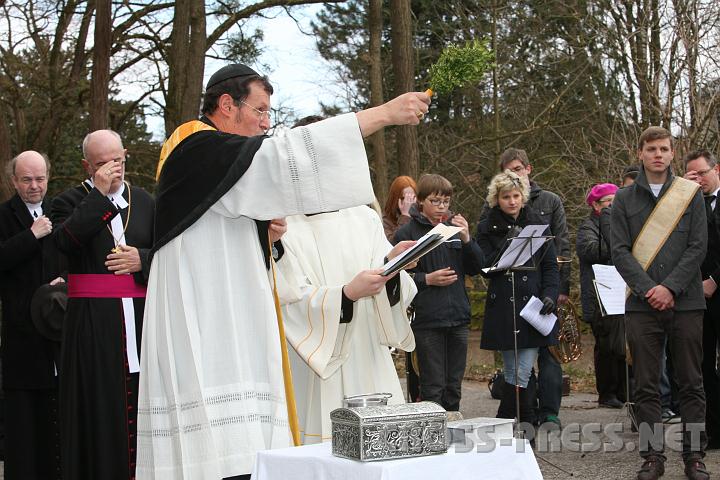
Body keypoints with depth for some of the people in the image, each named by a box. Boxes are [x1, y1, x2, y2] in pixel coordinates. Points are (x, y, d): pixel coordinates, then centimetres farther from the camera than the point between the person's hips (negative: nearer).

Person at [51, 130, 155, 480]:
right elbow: (65, 239, -16)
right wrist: (99, 193, -13)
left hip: (140, 317, 3)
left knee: (141, 403, 2)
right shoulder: (70, 202, 4)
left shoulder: (144, 201, 14)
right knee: (100, 406, -2)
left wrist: (142, 259, -6)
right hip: (92, 322, -3)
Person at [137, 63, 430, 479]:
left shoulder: (221, 161, 23)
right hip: (201, 332, -10)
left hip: (230, 329, 10)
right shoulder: (194, 146, -8)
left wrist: (266, 234, 6)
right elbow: (282, 156, -22)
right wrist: (383, 113, -21)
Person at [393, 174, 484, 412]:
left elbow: (476, 267, 8)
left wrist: (466, 239, -6)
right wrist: (427, 279, -17)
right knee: (433, 387, -1)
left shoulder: (455, 227, 10)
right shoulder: (408, 233, -4)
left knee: (454, 386, 13)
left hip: (458, 317, 5)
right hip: (427, 320, -4)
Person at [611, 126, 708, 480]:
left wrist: (670, 287, -11)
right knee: (646, 385, 3)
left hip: (685, 302, 0)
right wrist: (648, 289, -11)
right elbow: (620, 251, 1)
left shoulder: (690, 194, 6)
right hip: (642, 305, 1)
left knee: (691, 383, 4)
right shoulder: (624, 199, 8)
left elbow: (698, 247, -1)